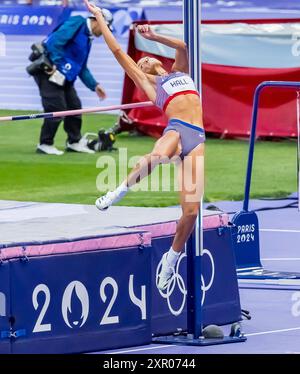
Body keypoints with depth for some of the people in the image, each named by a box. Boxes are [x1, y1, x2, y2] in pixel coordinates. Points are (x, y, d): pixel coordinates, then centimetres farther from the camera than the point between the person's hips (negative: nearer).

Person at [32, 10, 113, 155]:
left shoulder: (88, 38, 19)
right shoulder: (77, 23, -11)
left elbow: (82, 68, 23)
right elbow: (55, 41, -22)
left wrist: (94, 85, 16)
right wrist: (56, 64, -24)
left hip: (62, 76, 10)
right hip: (49, 71, -10)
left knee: (74, 106, 13)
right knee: (57, 108, -10)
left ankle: (74, 142, 27)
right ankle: (45, 145, 0)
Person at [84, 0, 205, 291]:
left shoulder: (179, 71, 34)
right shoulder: (147, 81, 24)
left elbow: (183, 46, 18)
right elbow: (117, 51, 22)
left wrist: (154, 37, 20)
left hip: (198, 138, 3)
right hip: (176, 129, -3)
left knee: (191, 209, -11)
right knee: (157, 156, -42)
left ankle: (171, 258, 10)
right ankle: (122, 189, -16)